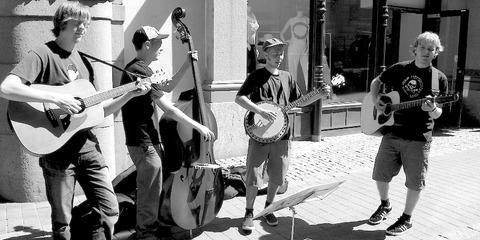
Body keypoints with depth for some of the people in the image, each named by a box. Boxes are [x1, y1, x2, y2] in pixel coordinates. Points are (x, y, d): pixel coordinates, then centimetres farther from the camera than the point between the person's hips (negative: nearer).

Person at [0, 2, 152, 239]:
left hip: (87, 145, 6)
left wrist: (130, 94, 6)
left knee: (110, 209, 2)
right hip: (57, 148, -5)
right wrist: (56, 98, -26)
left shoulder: (82, 60, 15)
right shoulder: (43, 54, -7)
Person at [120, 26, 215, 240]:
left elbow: (168, 87, 19)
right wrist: (199, 126, -19)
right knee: (151, 192, 1)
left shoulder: (138, 69, 12)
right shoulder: (140, 71, -21)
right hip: (143, 142, -11)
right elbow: (168, 109, -24)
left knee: (149, 189, 23)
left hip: (145, 140, 11)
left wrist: (187, 65, 10)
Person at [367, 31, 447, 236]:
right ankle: (385, 206, 36)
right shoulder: (399, 69, 4)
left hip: (419, 138, -2)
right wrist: (376, 100, -2)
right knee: (380, 173, 10)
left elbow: (437, 114, 0)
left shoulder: (439, 78, -1)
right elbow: (376, 82, 17)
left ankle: (406, 219, 23)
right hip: (392, 132, 2)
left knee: (415, 181, 3)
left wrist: (433, 109, -24)